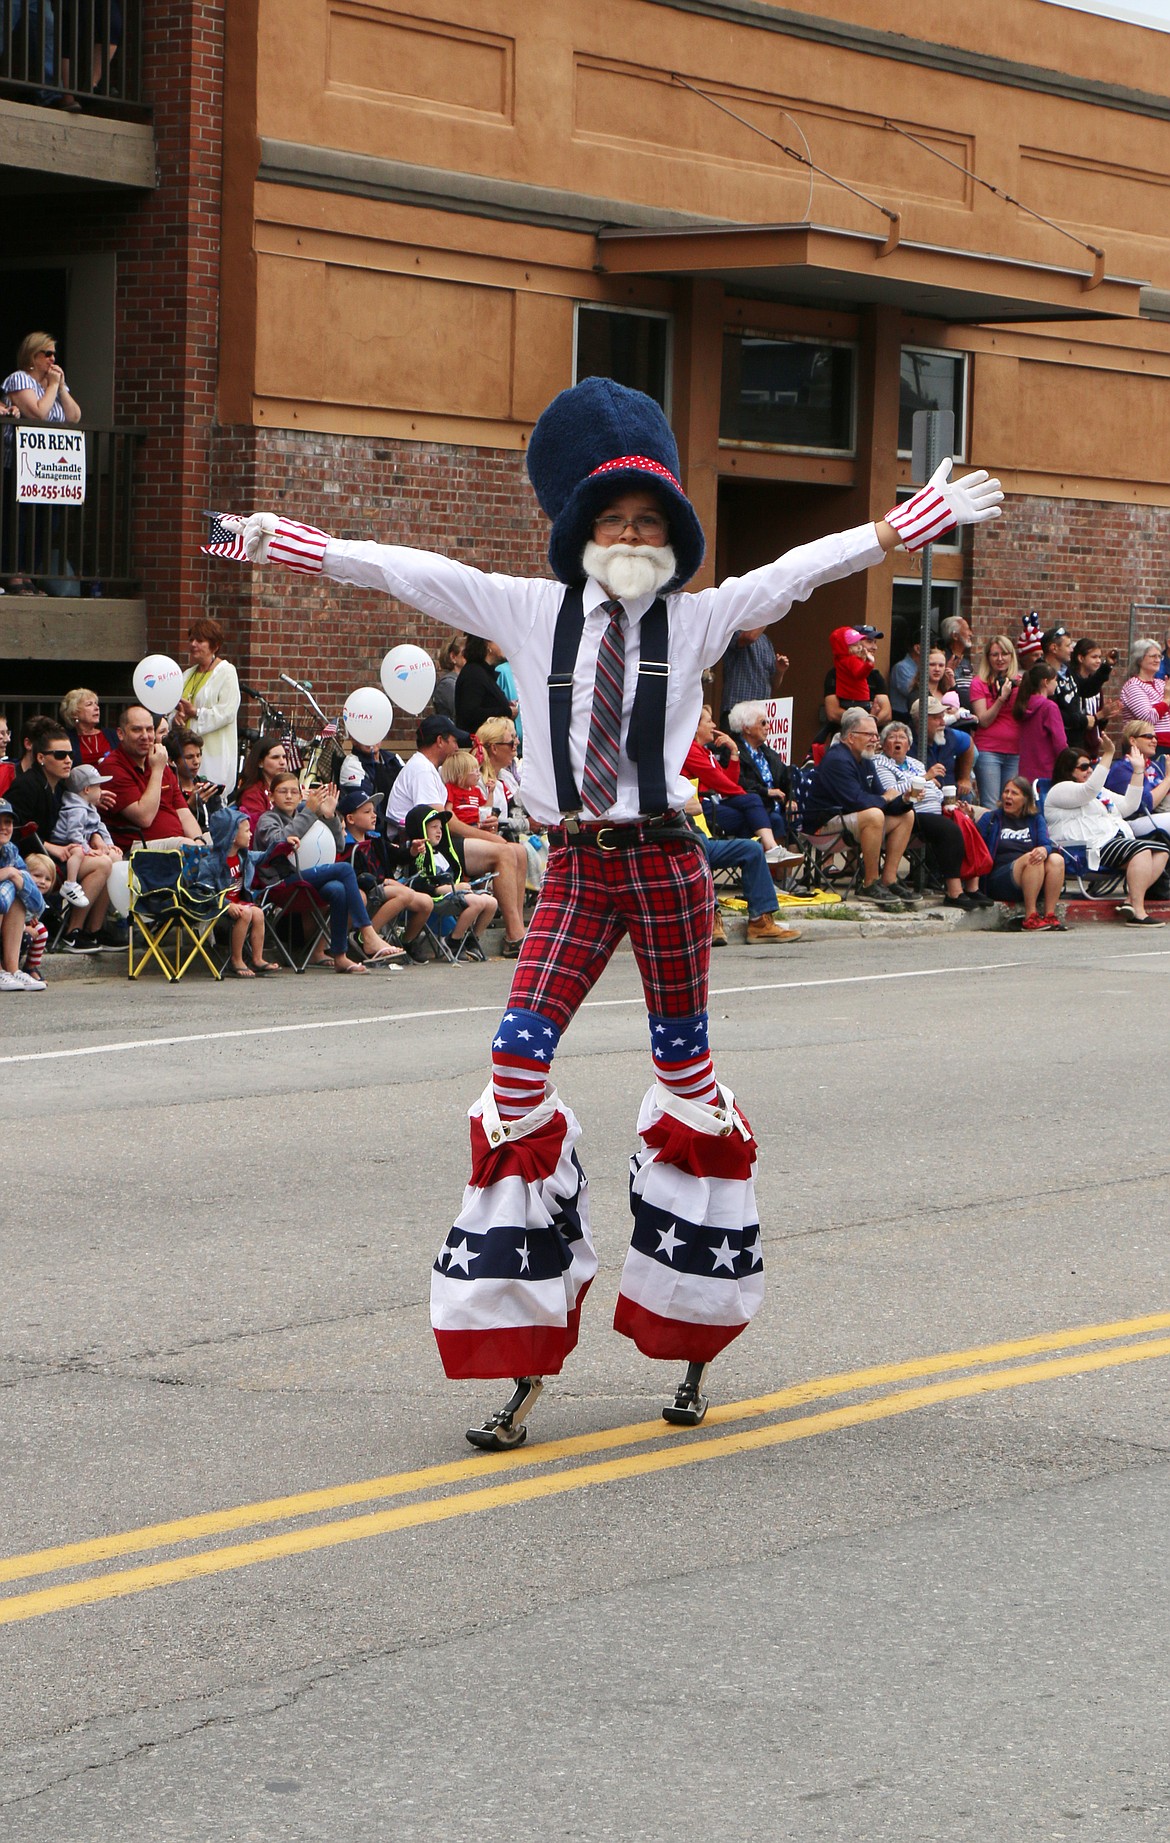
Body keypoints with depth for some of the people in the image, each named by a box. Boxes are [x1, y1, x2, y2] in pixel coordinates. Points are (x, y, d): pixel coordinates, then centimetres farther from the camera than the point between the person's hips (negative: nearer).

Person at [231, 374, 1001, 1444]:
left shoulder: (696, 620, 7)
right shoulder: (532, 612, 10)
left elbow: (808, 567, 1)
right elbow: (415, 574, 8)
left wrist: (915, 522, -6)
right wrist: (293, 546, 4)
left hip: (665, 862, -1)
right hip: (574, 866, 1)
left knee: (684, 1065, 5)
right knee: (520, 1058, -11)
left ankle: (691, 1345, 17)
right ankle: (525, 1361, -5)